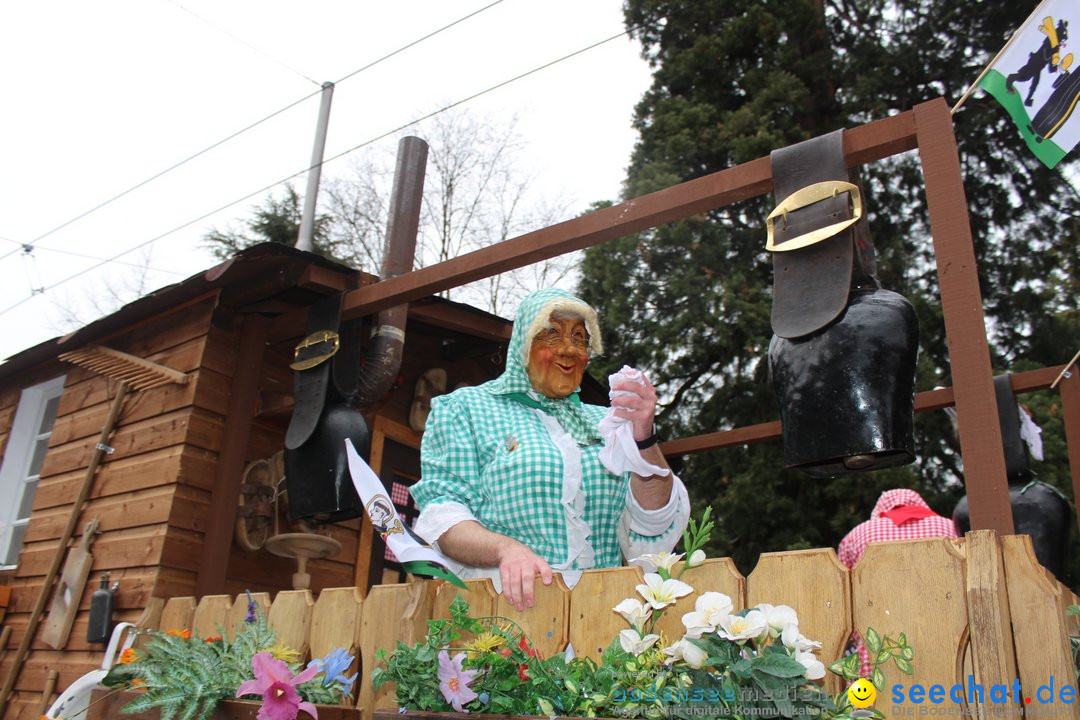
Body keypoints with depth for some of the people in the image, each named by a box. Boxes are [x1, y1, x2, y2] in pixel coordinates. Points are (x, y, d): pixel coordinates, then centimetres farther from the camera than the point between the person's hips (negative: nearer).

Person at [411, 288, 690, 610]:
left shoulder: (605, 423, 18)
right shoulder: (466, 407, 10)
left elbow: (652, 538, 8)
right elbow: (442, 516, -1)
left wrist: (643, 436, -6)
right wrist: (505, 548, -20)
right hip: (506, 602, -2)